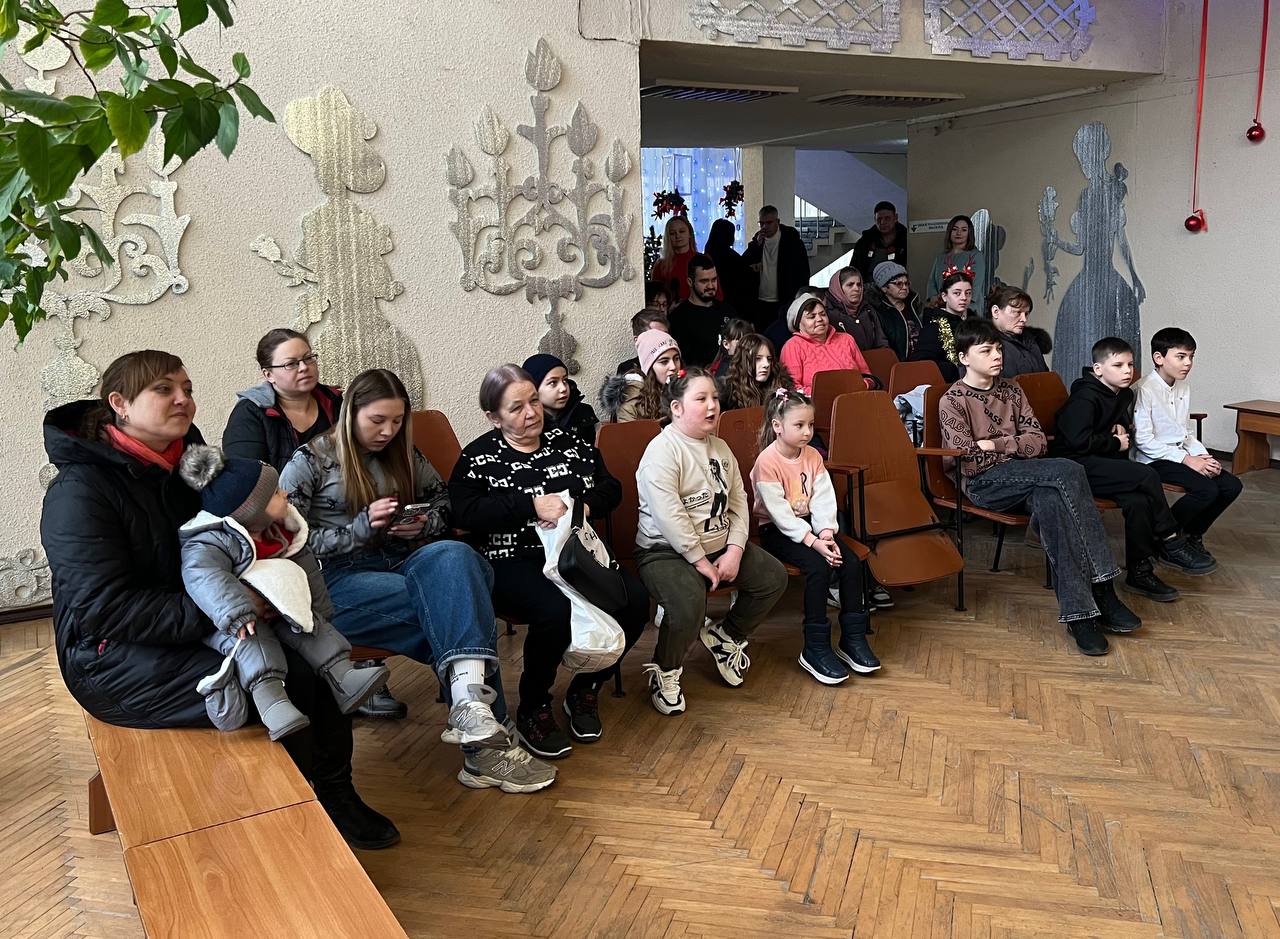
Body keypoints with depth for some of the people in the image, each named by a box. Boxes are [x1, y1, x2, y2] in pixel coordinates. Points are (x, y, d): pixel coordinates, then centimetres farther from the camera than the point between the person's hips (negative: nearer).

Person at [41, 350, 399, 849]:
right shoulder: (80, 491, -18)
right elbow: (103, 608, -25)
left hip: (194, 632, 8)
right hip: (117, 659, -8)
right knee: (283, 685, -23)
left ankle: (335, 796, 3)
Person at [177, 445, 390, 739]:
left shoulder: (283, 530, 3)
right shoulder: (210, 542, -21)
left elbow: (307, 568, 14)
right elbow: (203, 576, -39)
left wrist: (318, 607, 13)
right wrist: (237, 614, -52)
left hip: (280, 612, 7)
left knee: (314, 627, -12)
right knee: (252, 636, -35)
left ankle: (342, 676, -24)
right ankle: (270, 696, -51)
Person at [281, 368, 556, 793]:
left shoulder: (403, 456, 19)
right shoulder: (310, 462, 4)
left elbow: (443, 503, 24)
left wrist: (423, 525, 1)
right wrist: (361, 528, -14)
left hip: (400, 563, 5)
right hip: (337, 579, -4)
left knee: (453, 555, -33)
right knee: (458, 604, -29)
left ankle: (472, 707, -45)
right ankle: (483, 742, -29)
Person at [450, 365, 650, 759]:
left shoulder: (568, 442, 16)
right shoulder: (478, 457, 4)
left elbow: (611, 487, 14)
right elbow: (466, 513, -11)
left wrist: (583, 507, -9)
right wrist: (533, 506, -18)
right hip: (515, 562, -4)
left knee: (635, 600, -22)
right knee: (557, 610, -36)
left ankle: (585, 690, 4)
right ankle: (532, 709, -7)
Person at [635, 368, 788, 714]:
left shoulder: (720, 448, 11)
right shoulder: (663, 451, -16)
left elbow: (738, 500, 8)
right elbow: (668, 515, -24)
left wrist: (734, 550, -7)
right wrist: (701, 561, -21)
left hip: (720, 546, 8)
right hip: (667, 552, -8)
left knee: (774, 577, 0)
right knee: (689, 603, -34)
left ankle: (726, 636, 22)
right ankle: (664, 672, -6)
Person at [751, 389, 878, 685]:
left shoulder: (812, 456, 4)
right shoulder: (767, 461, -17)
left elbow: (823, 499, -2)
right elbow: (779, 511, -21)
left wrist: (826, 533, -18)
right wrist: (812, 541, -26)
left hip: (809, 524, 7)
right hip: (776, 531, -6)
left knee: (850, 563, -14)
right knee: (818, 567, -28)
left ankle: (853, 638, -2)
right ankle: (815, 649, -18)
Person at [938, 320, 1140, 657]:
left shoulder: (1011, 391, 17)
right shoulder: (952, 401, -1)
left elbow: (1038, 441, 8)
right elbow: (968, 460, -11)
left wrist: (996, 445, -6)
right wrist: (1015, 447, -1)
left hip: (1020, 477, 5)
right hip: (982, 483, -5)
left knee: (1051, 499, -33)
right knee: (1069, 471, -29)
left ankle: (1078, 611, -31)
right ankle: (1100, 590, -28)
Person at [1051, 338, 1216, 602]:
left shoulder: (1124, 394, 14)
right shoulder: (1085, 397, -14)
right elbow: (1079, 439, -26)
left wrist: (1121, 428, 10)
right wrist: (1115, 443, -10)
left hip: (1103, 464, 8)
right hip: (1076, 464, -8)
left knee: (1138, 501, -23)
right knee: (1147, 476, -25)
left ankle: (1139, 572, -13)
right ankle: (1171, 544, -10)